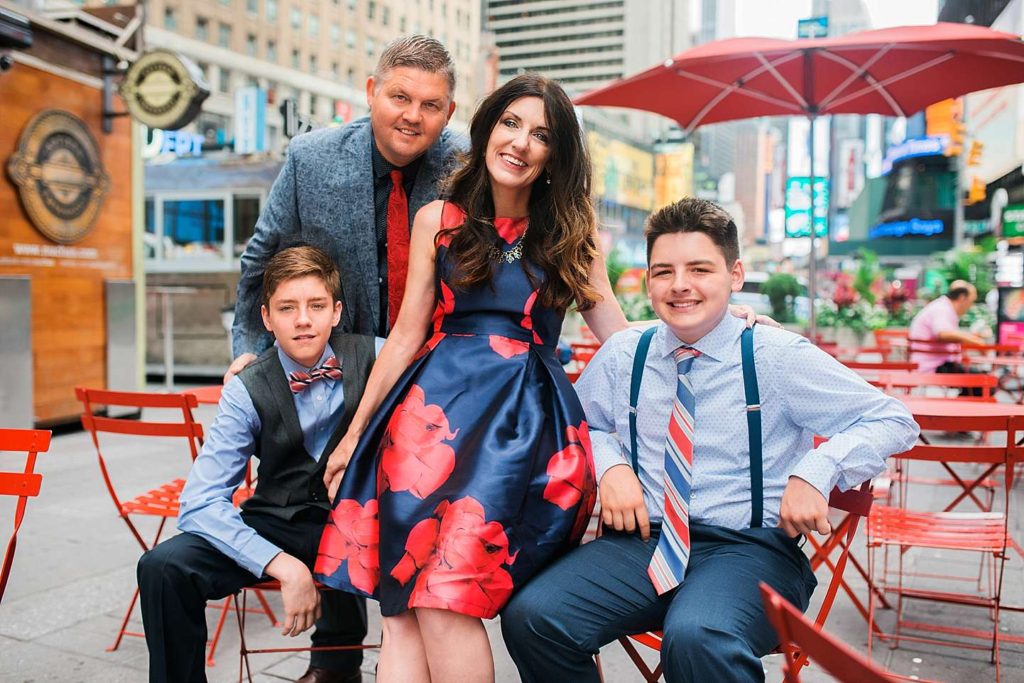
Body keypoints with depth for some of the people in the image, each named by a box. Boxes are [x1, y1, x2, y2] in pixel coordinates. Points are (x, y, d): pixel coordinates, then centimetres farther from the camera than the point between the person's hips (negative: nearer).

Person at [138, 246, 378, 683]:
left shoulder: (368, 357, -10)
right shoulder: (248, 391, -11)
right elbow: (199, 504, -15)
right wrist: (282, 565, -27)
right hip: (280, 526, 0)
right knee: (163, 567, -21)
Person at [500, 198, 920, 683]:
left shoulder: (779, 357, -3)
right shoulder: (622, 355, 6)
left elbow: (893, 421, 0)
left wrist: (816, 471, -17)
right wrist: (609, 465, -2)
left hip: (747, 547, -4)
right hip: (643, 538, 4)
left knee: (696, 637, -38)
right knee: (530, 616, -19)